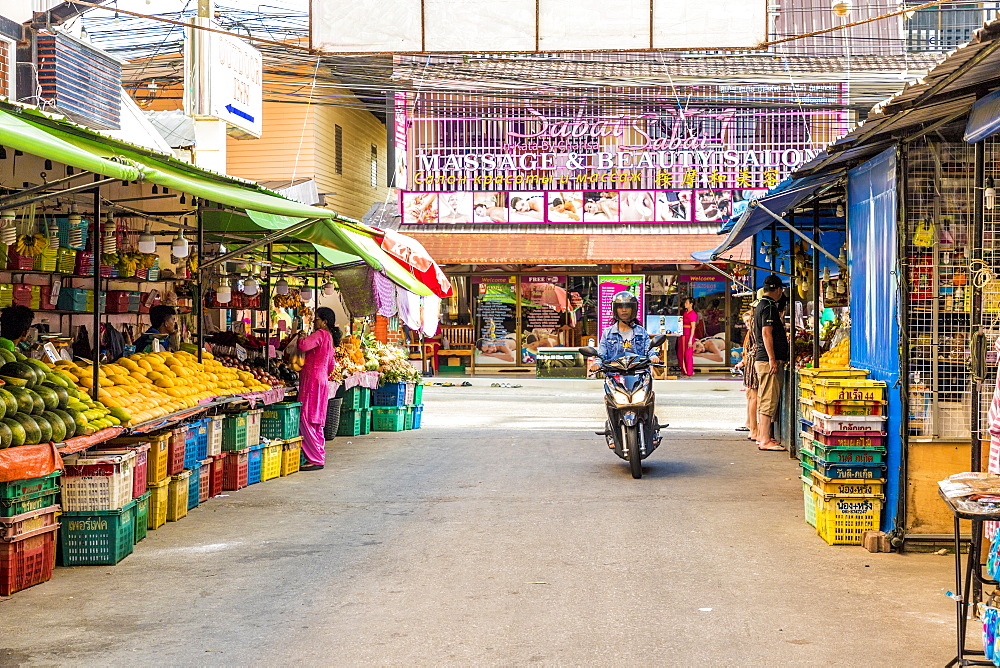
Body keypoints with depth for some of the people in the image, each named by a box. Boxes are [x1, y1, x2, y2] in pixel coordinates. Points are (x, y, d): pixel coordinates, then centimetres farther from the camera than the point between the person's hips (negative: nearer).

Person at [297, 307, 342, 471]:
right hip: (322, 381, 10)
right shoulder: (330, 337, 18)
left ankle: (316, 460, -10)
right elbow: (332, 365, 25)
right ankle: (319, 456, 15)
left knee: (306, 420, -10)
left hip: (313, 381, -10)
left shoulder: (321, 334, -12)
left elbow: (303, 346, -27)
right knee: (315, 422, 13)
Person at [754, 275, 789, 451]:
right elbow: (766, 333, -20)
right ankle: (765, 440, -10)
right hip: (768, 359, -11)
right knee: (769, 400, -10)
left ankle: (762, 436, 20)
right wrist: (772, 359, -22)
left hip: (761, 359, 11)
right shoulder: (769, 306, -12)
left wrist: (784, 339, 42)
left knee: (763, 399, 14)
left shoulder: (760, 305, 18)